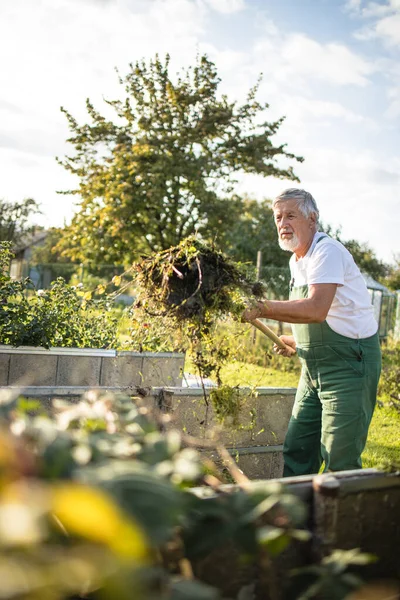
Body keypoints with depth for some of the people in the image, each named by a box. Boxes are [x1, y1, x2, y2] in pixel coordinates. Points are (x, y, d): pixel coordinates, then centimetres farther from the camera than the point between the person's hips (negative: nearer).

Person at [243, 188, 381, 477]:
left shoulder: (327, 251, -16)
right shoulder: (296, 261, 13)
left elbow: (317, 309, -33)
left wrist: (262, 308, -33)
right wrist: (299, 342, 20)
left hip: (351, 361, -9)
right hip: (314, 366, 9)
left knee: (340, 457, -6)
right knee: (297, 449, 10)